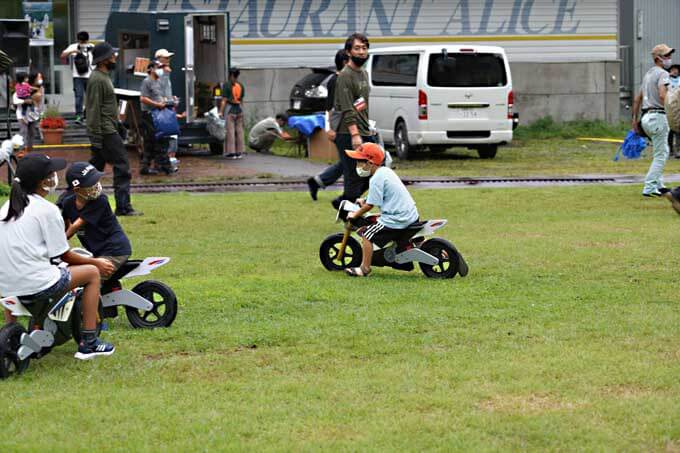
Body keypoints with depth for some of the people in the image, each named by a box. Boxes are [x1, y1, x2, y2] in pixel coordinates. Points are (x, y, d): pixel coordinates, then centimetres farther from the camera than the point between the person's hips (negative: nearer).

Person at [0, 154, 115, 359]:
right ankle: (88, 343, 10)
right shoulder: (47, 210, -8)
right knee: (92, 272, 11)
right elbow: (64, 255, -3)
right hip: (38, 286, -7)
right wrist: (96, 262, 13)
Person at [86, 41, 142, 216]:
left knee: (96, 167, 12)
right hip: (105, 132, -10)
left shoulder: (103, 77, 17)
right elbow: (94, 110, -19)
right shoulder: (98, 79, -15)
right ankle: (123, 206, -9)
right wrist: (97, 139, -21)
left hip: (108, 130, 10)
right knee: (122, 166, -9)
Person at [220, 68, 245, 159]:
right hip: (239, 109, 5)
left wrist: (221, 112, -11)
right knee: (239, 131, 9)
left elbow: (224, 100, -11)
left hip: (229, 110, -5)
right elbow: (241, 100, 12)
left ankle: (231, 152, -3)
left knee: (230, 131, -2)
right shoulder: (241, 85, 8)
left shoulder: (227, 85, -8)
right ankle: (239, 152, 11)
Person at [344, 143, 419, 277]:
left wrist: (355, 214, -1)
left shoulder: (376, 179, -15)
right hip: (411, 215, 9)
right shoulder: (386, 171, 14)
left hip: (396, 220, -9)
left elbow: (370, 205, -14)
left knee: (366, 234, -5)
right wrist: (365, 201, 20)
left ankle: (365, 268, -3)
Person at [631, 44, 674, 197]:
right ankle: (649, 188, -9)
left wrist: (635, 118, 26)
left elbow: (637, 98, 23)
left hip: (646, 116, 9)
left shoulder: (648, 74, 20)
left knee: (662, 151, 20)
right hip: (658, 116, -9)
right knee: (661, 154, -5)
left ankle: (658, 185, 21)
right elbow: (662, 95, -26)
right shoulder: (662, 74, -9)